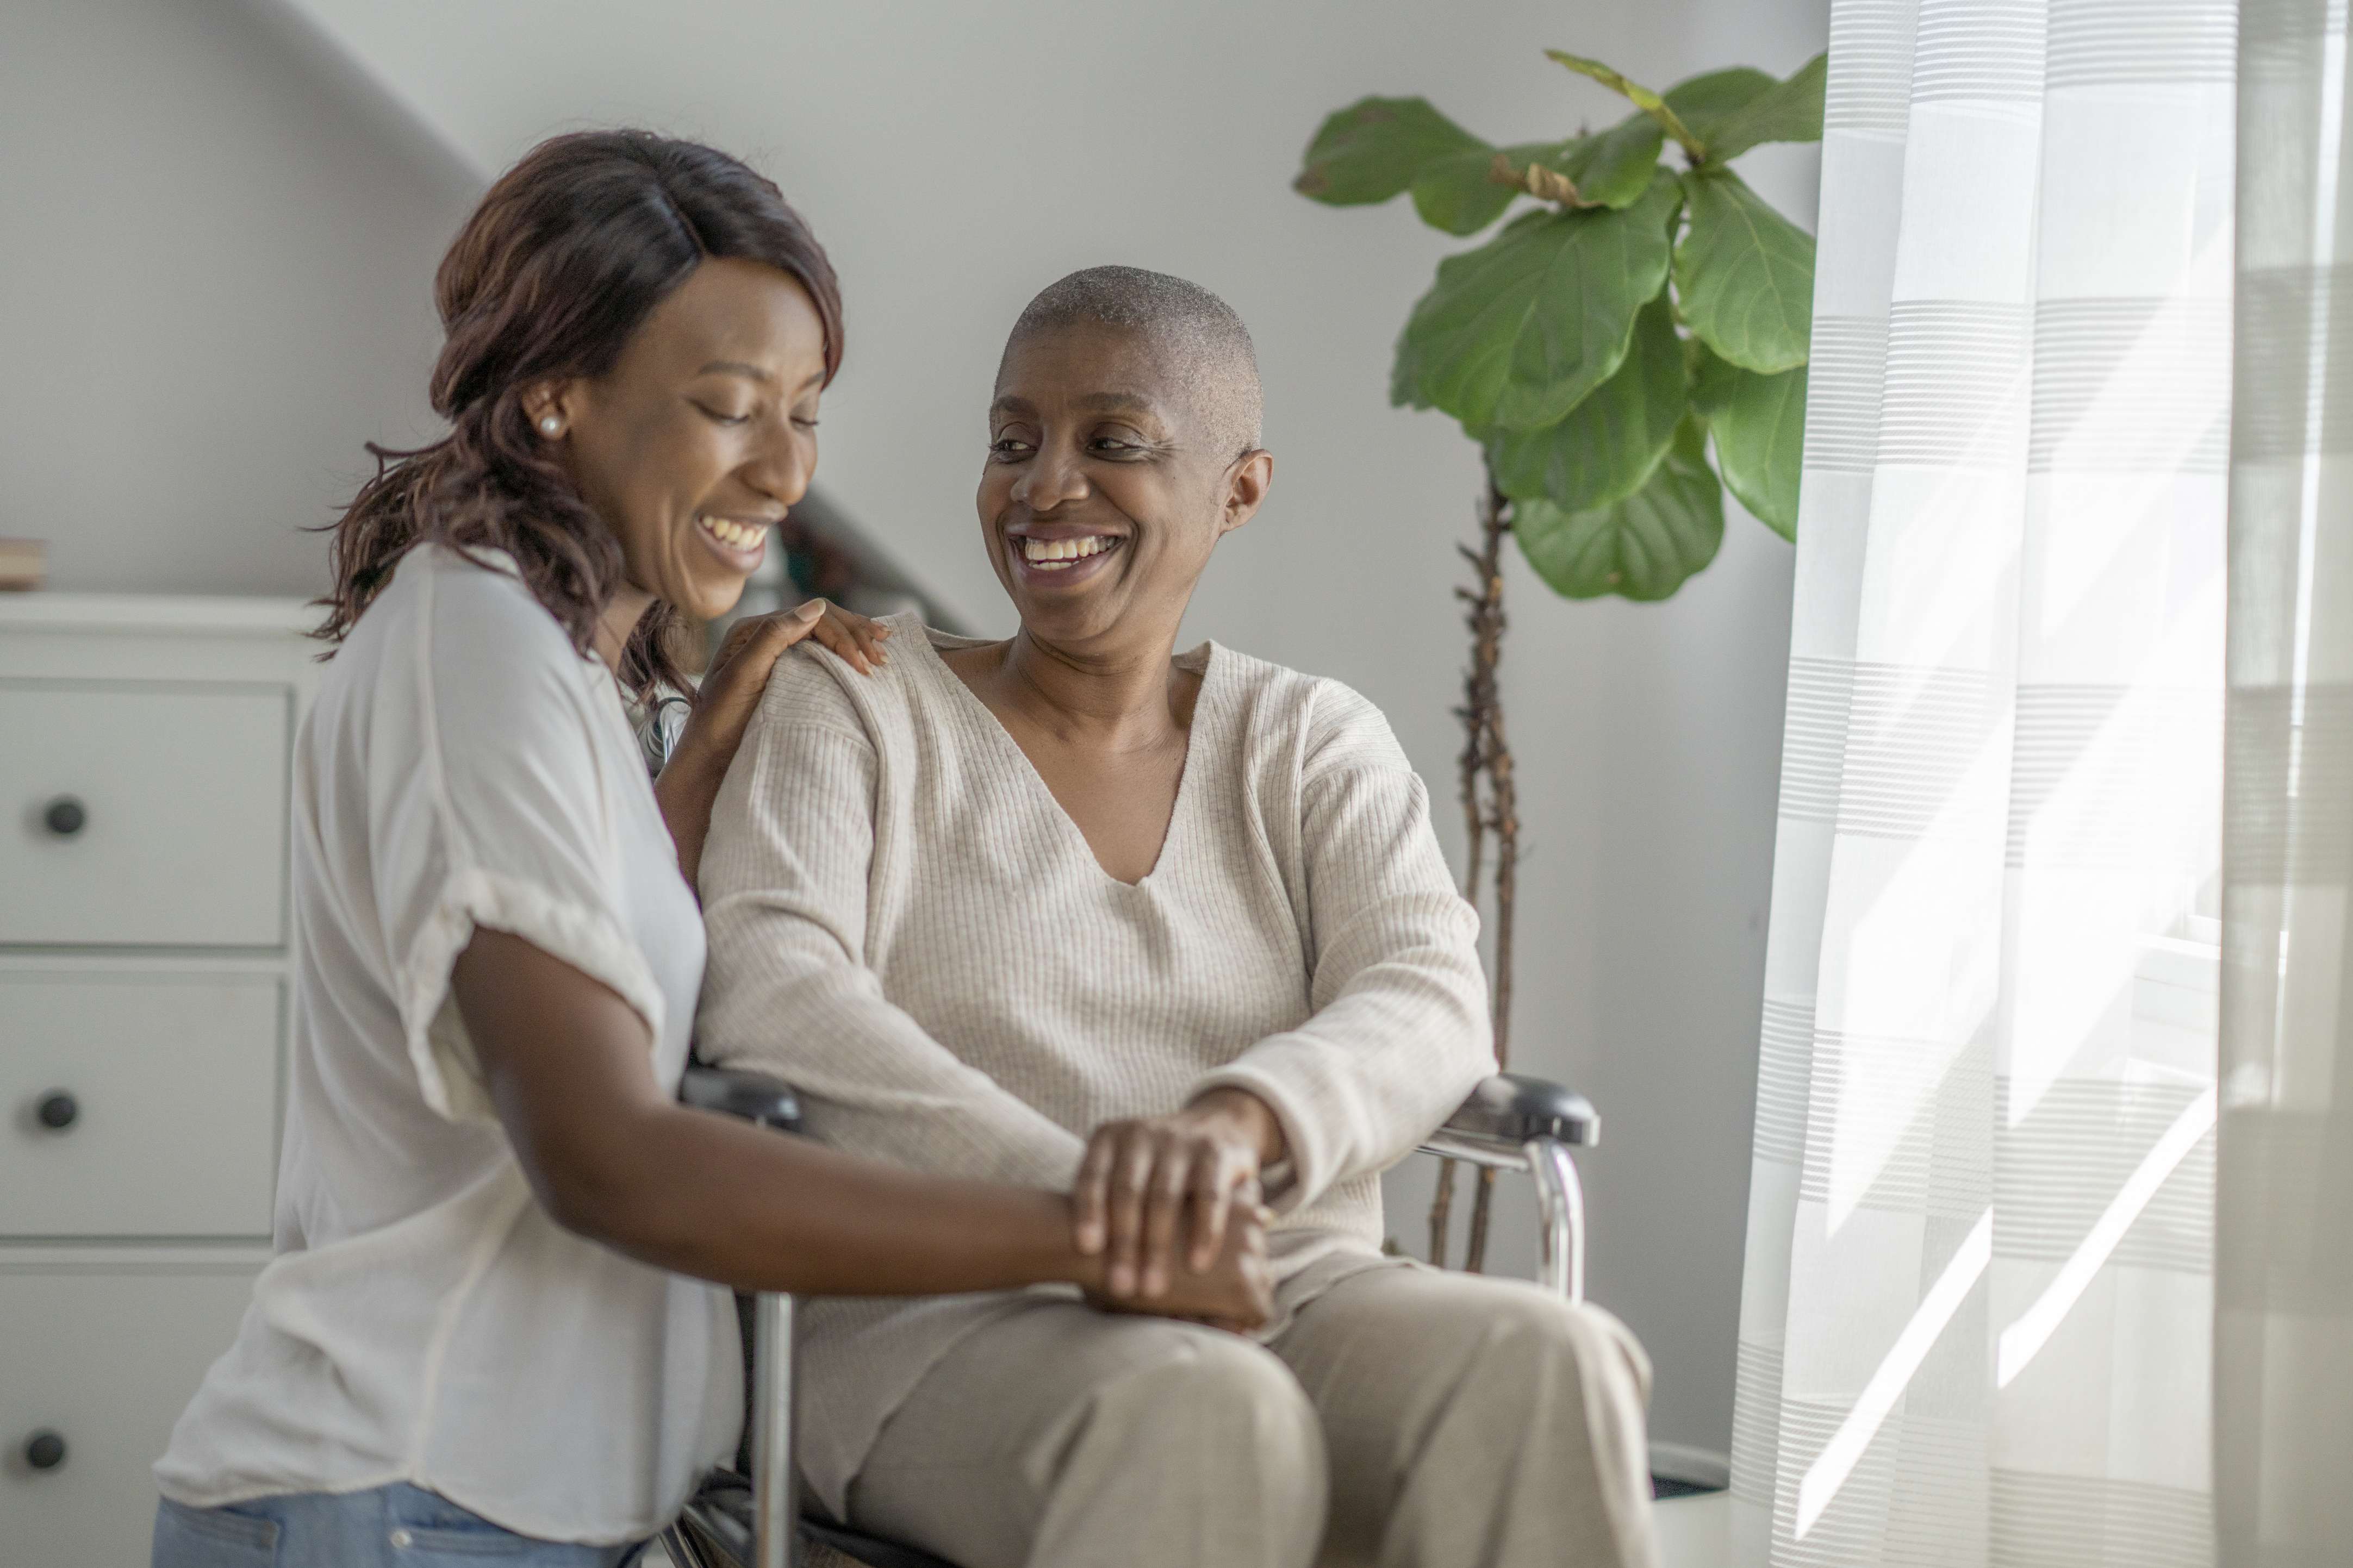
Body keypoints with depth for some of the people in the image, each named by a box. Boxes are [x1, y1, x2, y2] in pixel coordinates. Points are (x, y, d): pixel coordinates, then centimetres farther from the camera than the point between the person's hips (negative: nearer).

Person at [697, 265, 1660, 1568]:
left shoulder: (1316, 744, 14)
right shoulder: (848, 706, 7)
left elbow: (1429, 1008, -4)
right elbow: (768, 996, -11)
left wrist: (1232, 1124, -29)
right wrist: (1073, 1196, -28)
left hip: (1287, 1313, 3)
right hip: (942, 1326, -3)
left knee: (1550, 1367, -30)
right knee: (1197, 1418, -37)